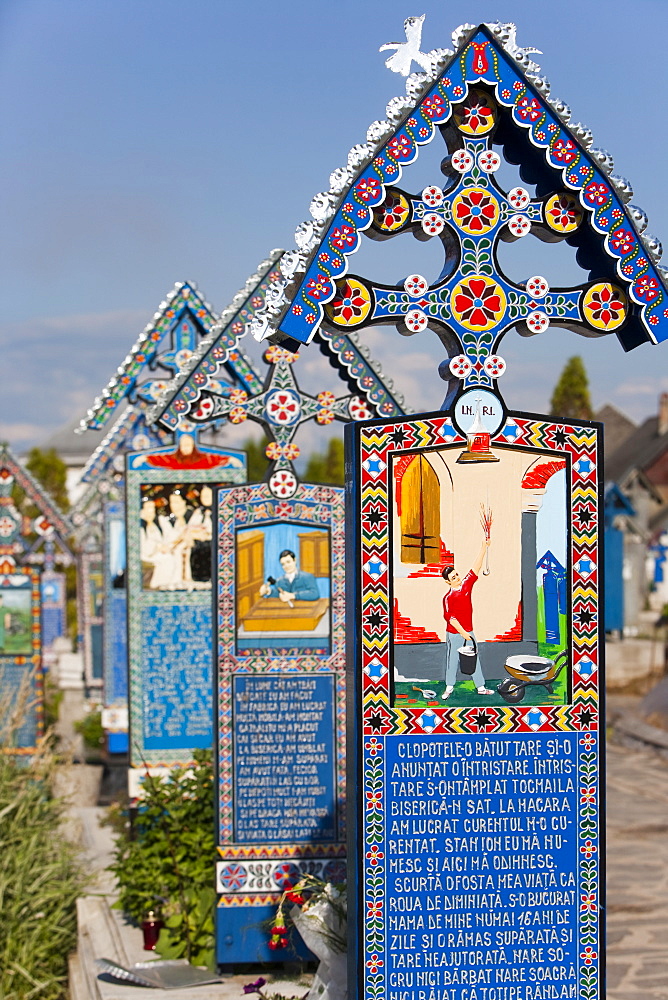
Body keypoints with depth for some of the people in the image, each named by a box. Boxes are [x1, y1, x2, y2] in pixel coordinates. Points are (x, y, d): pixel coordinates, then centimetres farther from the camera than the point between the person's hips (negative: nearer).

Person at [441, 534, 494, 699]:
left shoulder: (466, 585, 0)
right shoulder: (448, 597, -15)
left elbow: (475, 569, -4)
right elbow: (450, 617, -17)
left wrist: (483, 547, -11)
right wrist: (463, 633, -20)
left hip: (468, 632, 5)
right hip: (454, 634, -5)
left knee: (474, 659, 9)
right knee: (452, 660, 7)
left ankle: (480, 687, 16)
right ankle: (449, 687, 22)